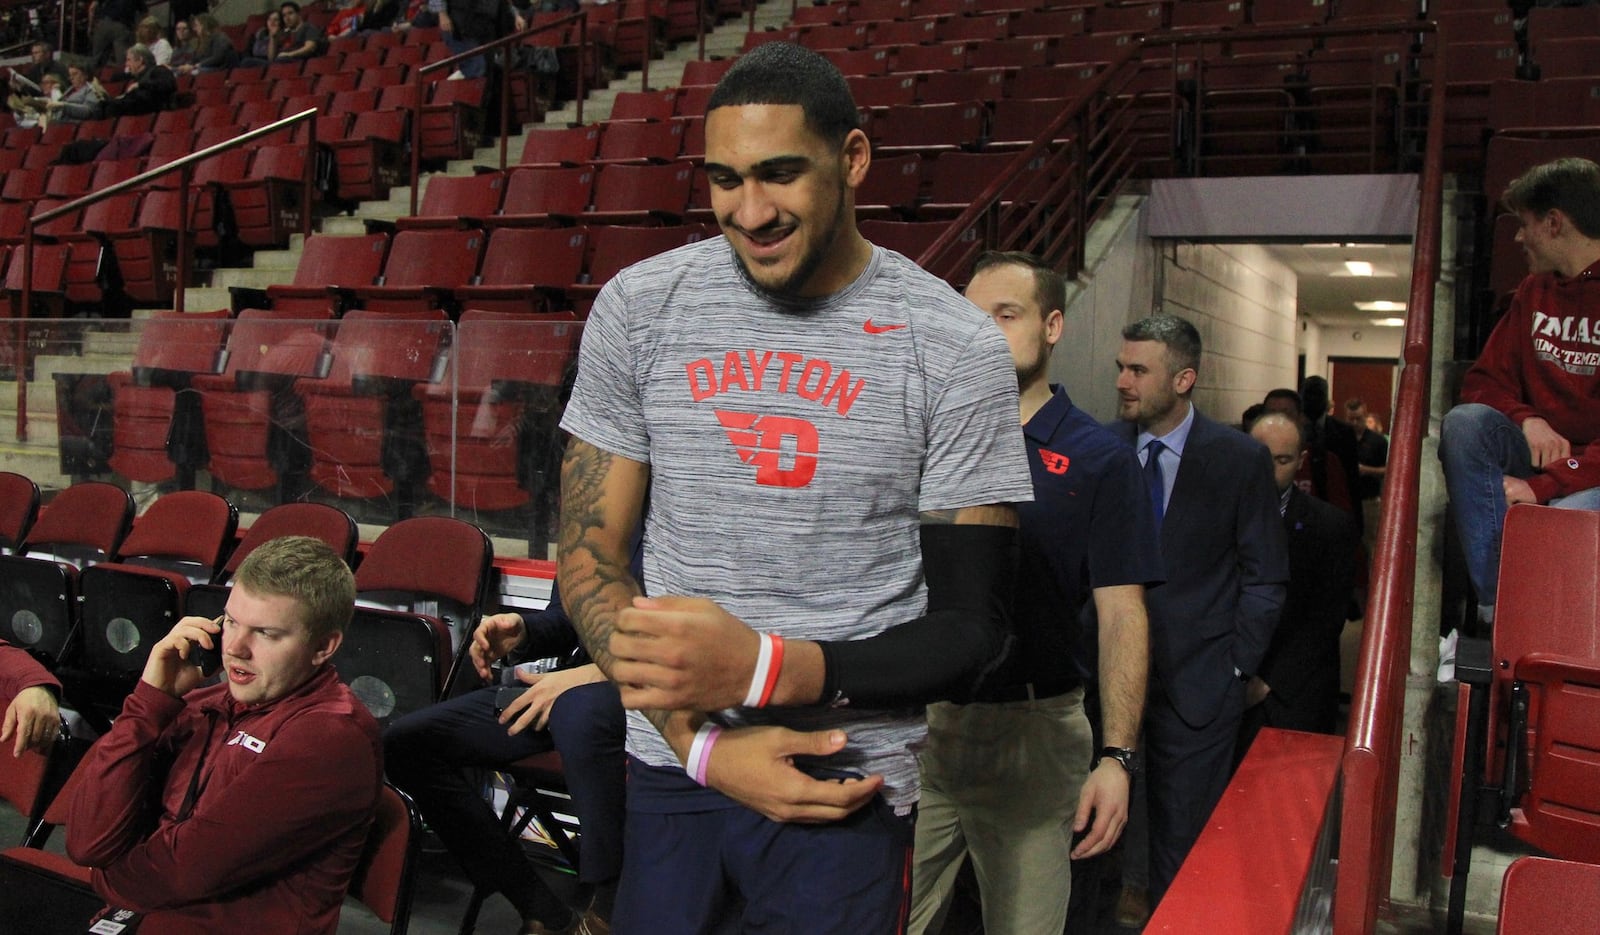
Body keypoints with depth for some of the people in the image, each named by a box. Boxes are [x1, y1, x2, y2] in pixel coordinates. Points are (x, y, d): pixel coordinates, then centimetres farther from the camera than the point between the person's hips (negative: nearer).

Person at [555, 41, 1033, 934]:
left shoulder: (957, 349, -10)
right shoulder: (638, 308, -2)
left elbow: (970, 626, -8)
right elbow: (589, 552, 0)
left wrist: (762, 668, -23)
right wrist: (702, 741, -13)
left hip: (843, 785, -2)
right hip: (666, 767, 3)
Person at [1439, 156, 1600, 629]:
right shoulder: (1534, 291, 12)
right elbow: (1483, 380, 12)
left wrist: (1544, 486, -25)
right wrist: (1526, 420, -11)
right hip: (1541, 450, 7)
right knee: (1464, 422, -24)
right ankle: (1494, 609, -31)